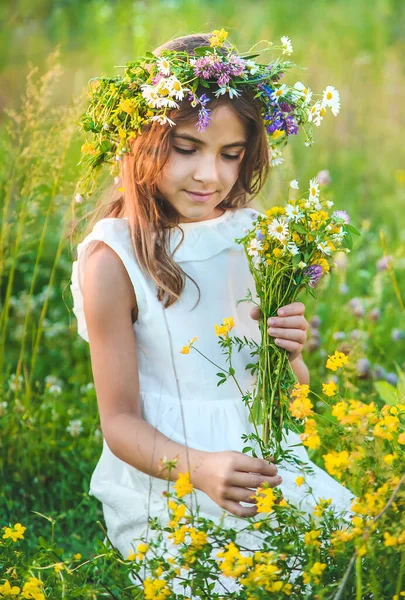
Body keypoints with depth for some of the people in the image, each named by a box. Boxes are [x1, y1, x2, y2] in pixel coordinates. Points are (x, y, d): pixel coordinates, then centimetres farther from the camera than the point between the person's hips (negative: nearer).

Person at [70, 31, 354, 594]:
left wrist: (289, 354, -14)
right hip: (162, 480, -5)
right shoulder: (114, 259, -12)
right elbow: (120, 421, -10)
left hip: (262, 460, 5)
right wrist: (199, 468, -29)